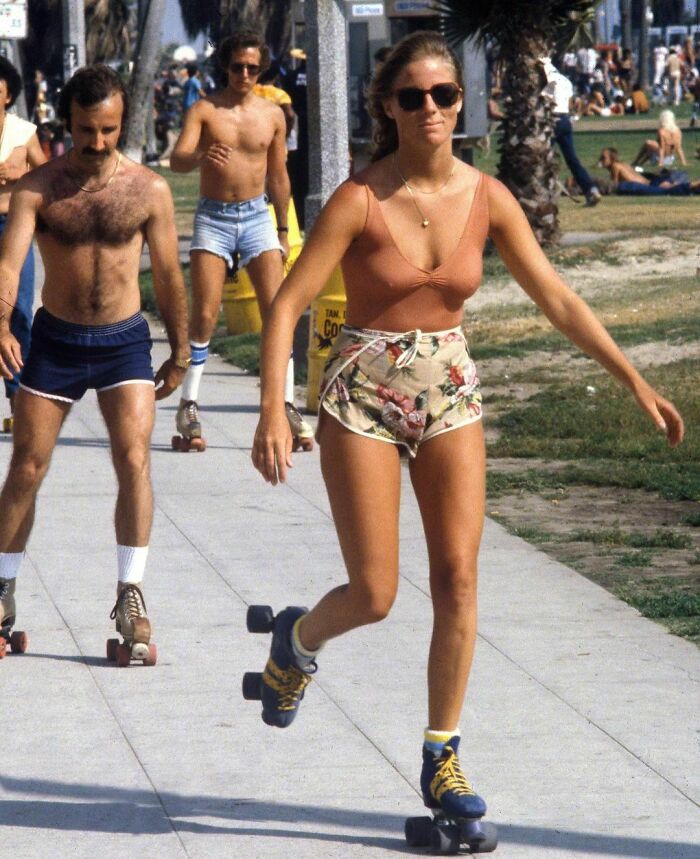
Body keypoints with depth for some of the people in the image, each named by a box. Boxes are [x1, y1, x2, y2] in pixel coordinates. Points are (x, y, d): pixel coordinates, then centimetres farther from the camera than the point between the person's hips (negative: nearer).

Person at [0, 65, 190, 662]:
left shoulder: (149, 191, -3)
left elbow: (168, 274, 6)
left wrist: (180, 352, 11)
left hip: (124, 342, 0)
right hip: (55, 339, 0)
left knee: (134, 460, -14)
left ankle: (131, 596, -7)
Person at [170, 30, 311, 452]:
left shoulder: (272, 115, 7)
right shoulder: (204, 110, -2)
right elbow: (177, 160, -15)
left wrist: (284, 231, 19)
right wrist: (201, 156, -37)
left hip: (257, 216, 2)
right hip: (213, 217, -2)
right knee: (204, 315, -6)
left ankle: (286, 406, -4)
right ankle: (189, 407, 1)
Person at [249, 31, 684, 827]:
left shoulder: (486, 199, -3)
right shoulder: (359, 199, -14)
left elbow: (558, 299, 4)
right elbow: (287, 304, -15)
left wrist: (634, 381, 0)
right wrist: (272, 411, -25)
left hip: (448, 394, 3)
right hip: (363, 395, -3)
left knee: (458, 578, -7)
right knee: (374, 595, -3)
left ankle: (441, 758, 5)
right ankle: (298, 638, 32)